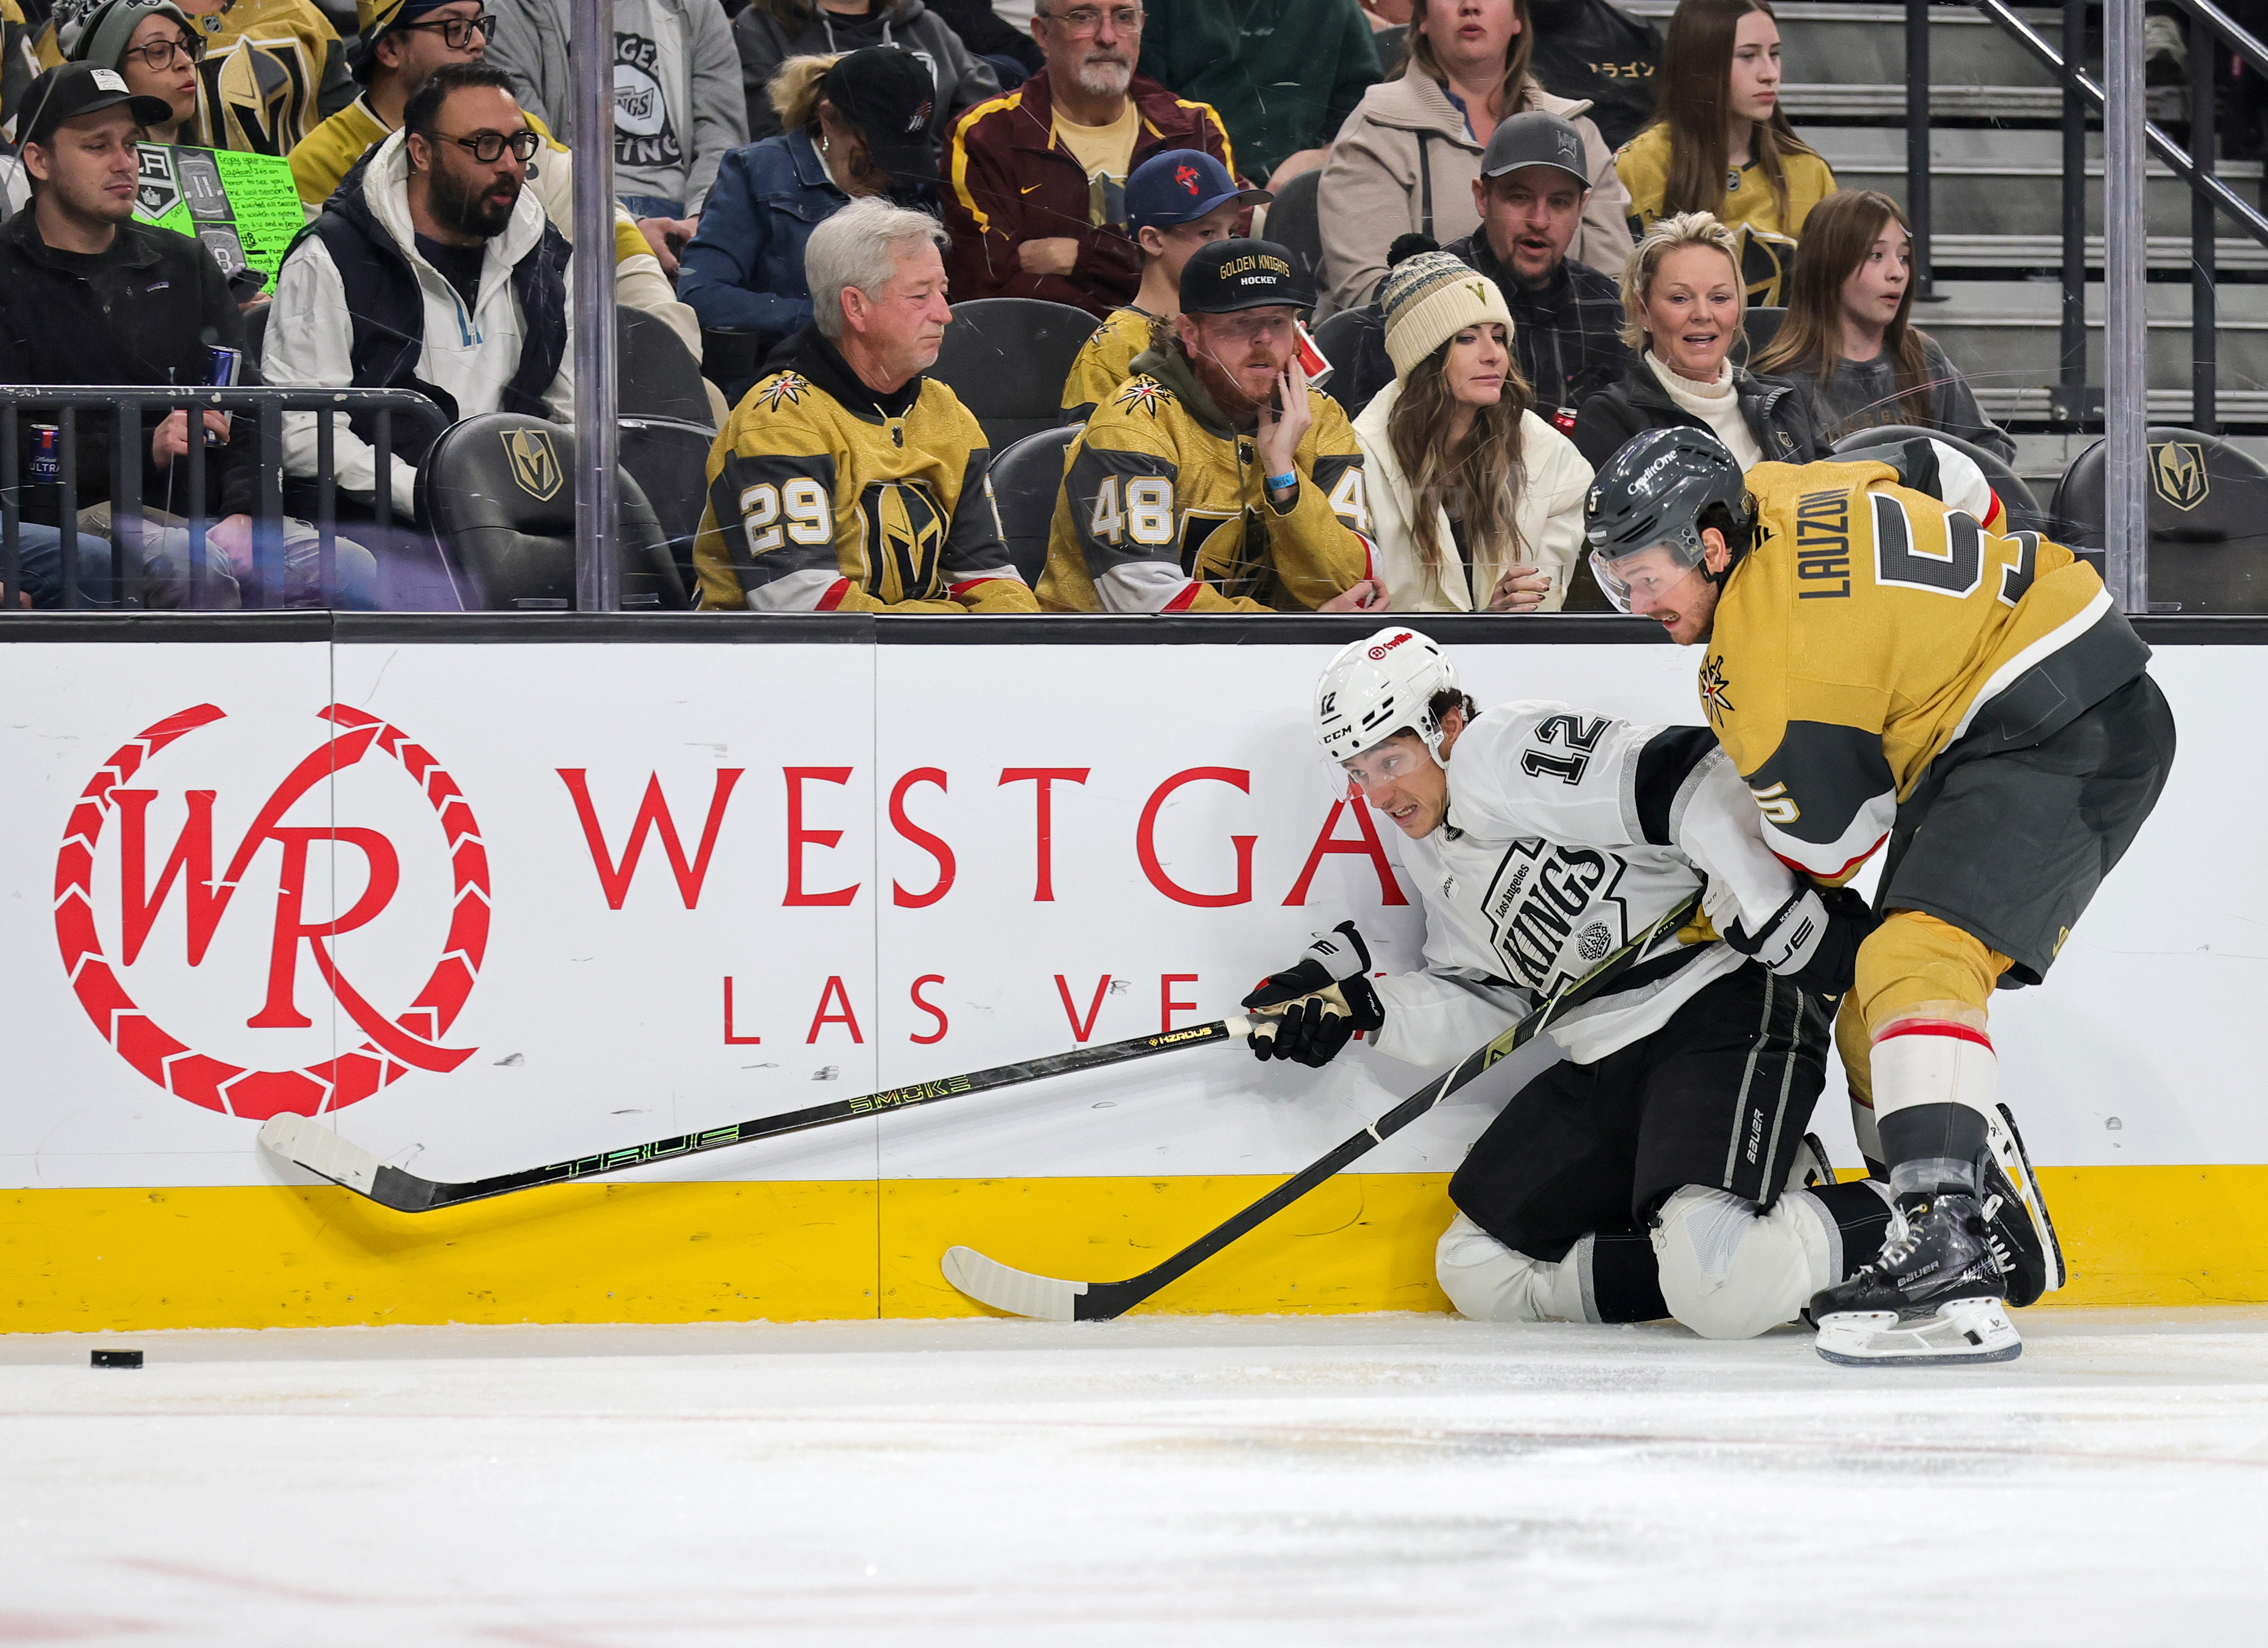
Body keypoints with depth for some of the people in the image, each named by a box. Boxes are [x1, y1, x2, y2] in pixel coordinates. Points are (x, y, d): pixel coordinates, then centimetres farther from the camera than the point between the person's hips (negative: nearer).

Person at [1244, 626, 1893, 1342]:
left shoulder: (1500, 753, -13)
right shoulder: (1433, 856, 17)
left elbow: (1697, 782, -24)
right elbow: (1480, 1005, 17)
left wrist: (1785, 916, -29)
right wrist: (1354, 1001, 4)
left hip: (1727, 1014, -11)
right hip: (1607, 1067, 11)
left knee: (1718, 1289, -31)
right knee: (1477, 1271, 8)